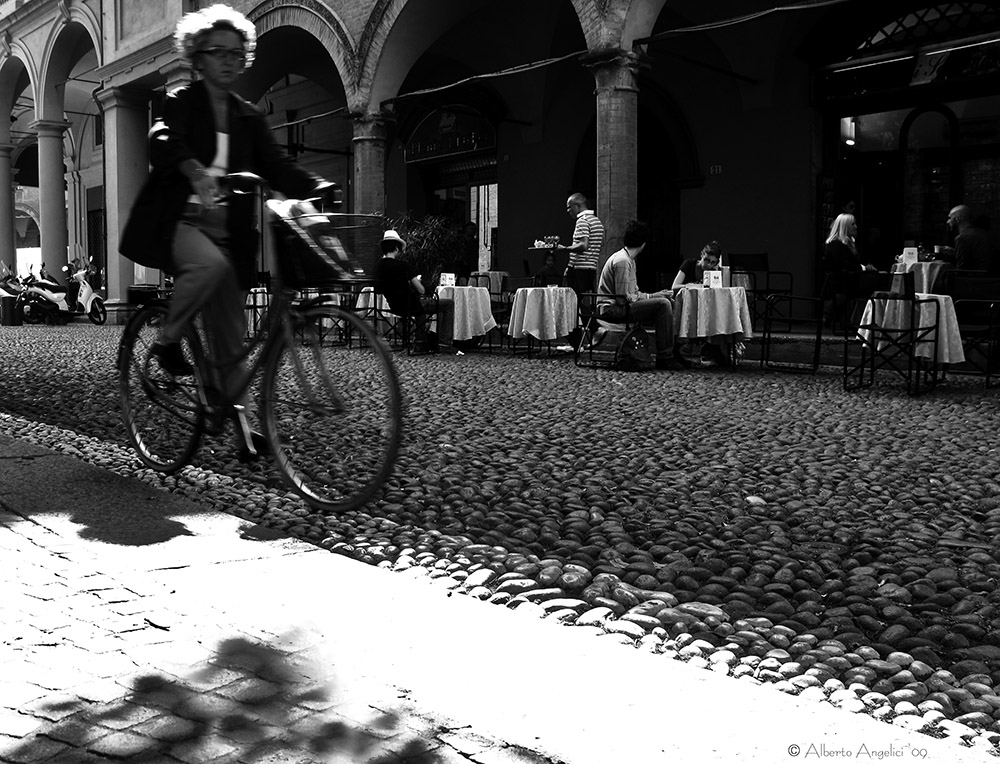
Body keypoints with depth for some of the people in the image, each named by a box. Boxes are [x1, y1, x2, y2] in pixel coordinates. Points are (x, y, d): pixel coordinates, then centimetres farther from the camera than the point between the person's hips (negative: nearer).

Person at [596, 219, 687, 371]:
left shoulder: (629, 260, 17)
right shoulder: (622, 261, -17)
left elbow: (633, 293, 17)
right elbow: (624, 298, -21)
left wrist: (652, 295, 2)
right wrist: (650, 297, -12)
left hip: (620, 306, 11)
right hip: (612, 309, -11)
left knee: (668, 302, 9)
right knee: (663, 304, -20)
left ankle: (673, 352, 9)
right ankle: (664, 358, -18)